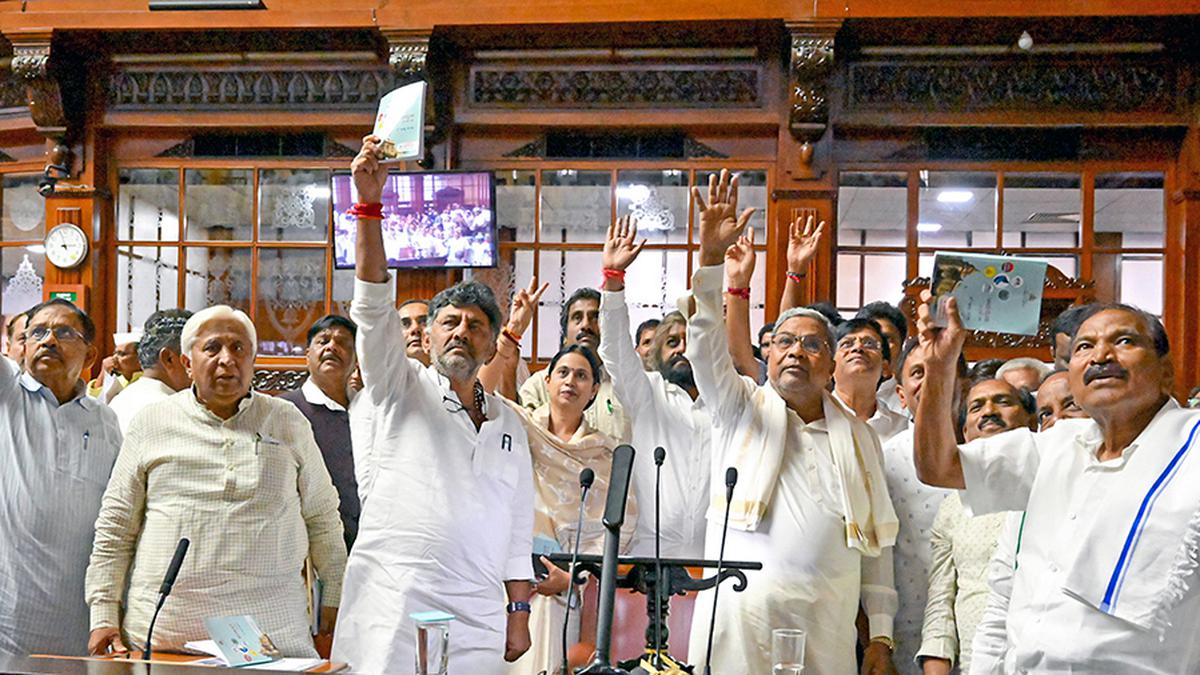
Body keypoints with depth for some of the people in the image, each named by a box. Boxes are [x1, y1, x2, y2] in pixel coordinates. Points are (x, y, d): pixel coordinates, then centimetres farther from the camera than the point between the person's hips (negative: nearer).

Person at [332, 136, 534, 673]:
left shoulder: (508, 423, 17)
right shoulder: (402, 390, 6)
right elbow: (373, 306, -8)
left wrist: (519, 613, 12)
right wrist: (369, 204, -18)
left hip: (475, 620, 4)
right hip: (390, 608, -3)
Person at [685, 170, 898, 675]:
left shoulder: (857, 435, 15)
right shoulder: (742, 408, 11)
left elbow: (877, 541, 13)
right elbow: (706, 346, -7)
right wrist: (711, 255, -20)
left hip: (827, 620, 2)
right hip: (742, 612, -2)